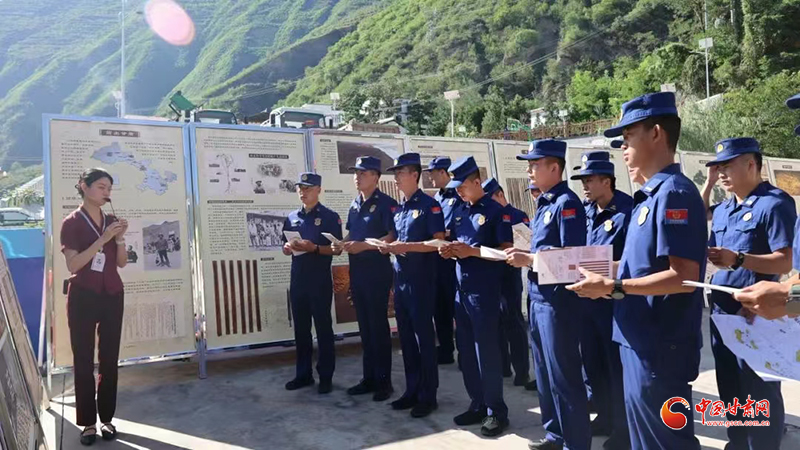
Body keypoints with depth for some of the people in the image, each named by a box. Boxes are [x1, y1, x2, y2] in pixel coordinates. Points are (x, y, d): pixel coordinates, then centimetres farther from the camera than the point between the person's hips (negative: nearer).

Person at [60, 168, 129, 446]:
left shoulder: (112, 221, 7)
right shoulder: (72, 223, -6)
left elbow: (122, 263, 8)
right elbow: (73, 265, -15)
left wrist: (120, 238, -9)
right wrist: (102, 239, -22)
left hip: (112, 296, 4)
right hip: (83, 297, -4)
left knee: (109, 359, 6)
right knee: (83, 360, 1)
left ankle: (107, 418, 15)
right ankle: (88, 422, 10)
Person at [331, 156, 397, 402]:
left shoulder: (386, 203, -9)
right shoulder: (355, 204, 14)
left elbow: (393, 236, -17)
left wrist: (363, 246, -23)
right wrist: (343, 244, 0)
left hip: (377, 270, -7)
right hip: (356, 270, 8)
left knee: (378, 325, -1)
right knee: (364, 325, 12)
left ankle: (384, 380, 10)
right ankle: (369, 377, 22)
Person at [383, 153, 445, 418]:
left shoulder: (429, 205, -8)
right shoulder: (399, 209, 15)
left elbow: (438, 242, -15)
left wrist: (406, 246, -20)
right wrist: (389, 247, 0)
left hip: (421, 280, -8)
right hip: (401, 279, 8)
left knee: (424, 336, -1)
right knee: (406, 337, 12)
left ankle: (428, 396, 10)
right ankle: (412, 390, 23)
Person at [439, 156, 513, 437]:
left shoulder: (495, 210, -7)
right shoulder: (459, 212, 14)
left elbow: (506, 250, -12)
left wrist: (473, 251, -21)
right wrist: (450, 251, -2)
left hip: (485, 289, -7)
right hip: (461, 288, 8)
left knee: (487, 351, -2)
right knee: (465, 350, 12)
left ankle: (497, 411, 11)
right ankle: (478, 405, 25)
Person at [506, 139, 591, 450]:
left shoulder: (567, 203, -15)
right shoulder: (544, 203, 14)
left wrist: (529, 259, -19)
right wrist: (524, 255, 2)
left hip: (558, 299, -10)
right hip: (538, 296, 10)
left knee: (563, 376, 0)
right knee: (545, 372, 18)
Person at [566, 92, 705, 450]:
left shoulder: (673, 192, -18)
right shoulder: (651, 195, 12)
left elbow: (683, 277, -24)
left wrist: (613, 288, -20)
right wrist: (608, 277, 9)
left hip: (660, 346, -10)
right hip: (642, 340, 10)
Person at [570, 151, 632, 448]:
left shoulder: (627, 210, -14)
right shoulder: (587, 211, 8)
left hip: (614, 300, -7)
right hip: (588, 297, 8)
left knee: (618, 365, 5)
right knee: (592, 362, 17)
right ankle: (604, 417, 35)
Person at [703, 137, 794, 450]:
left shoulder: (775, 203, -12)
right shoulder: (722, 210, 12)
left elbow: (784, 262, -20)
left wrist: (738, 260, -32)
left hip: (756, 315, -8)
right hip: (721, 313, 8)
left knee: (759, 394, 4)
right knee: (730, 390, 19)